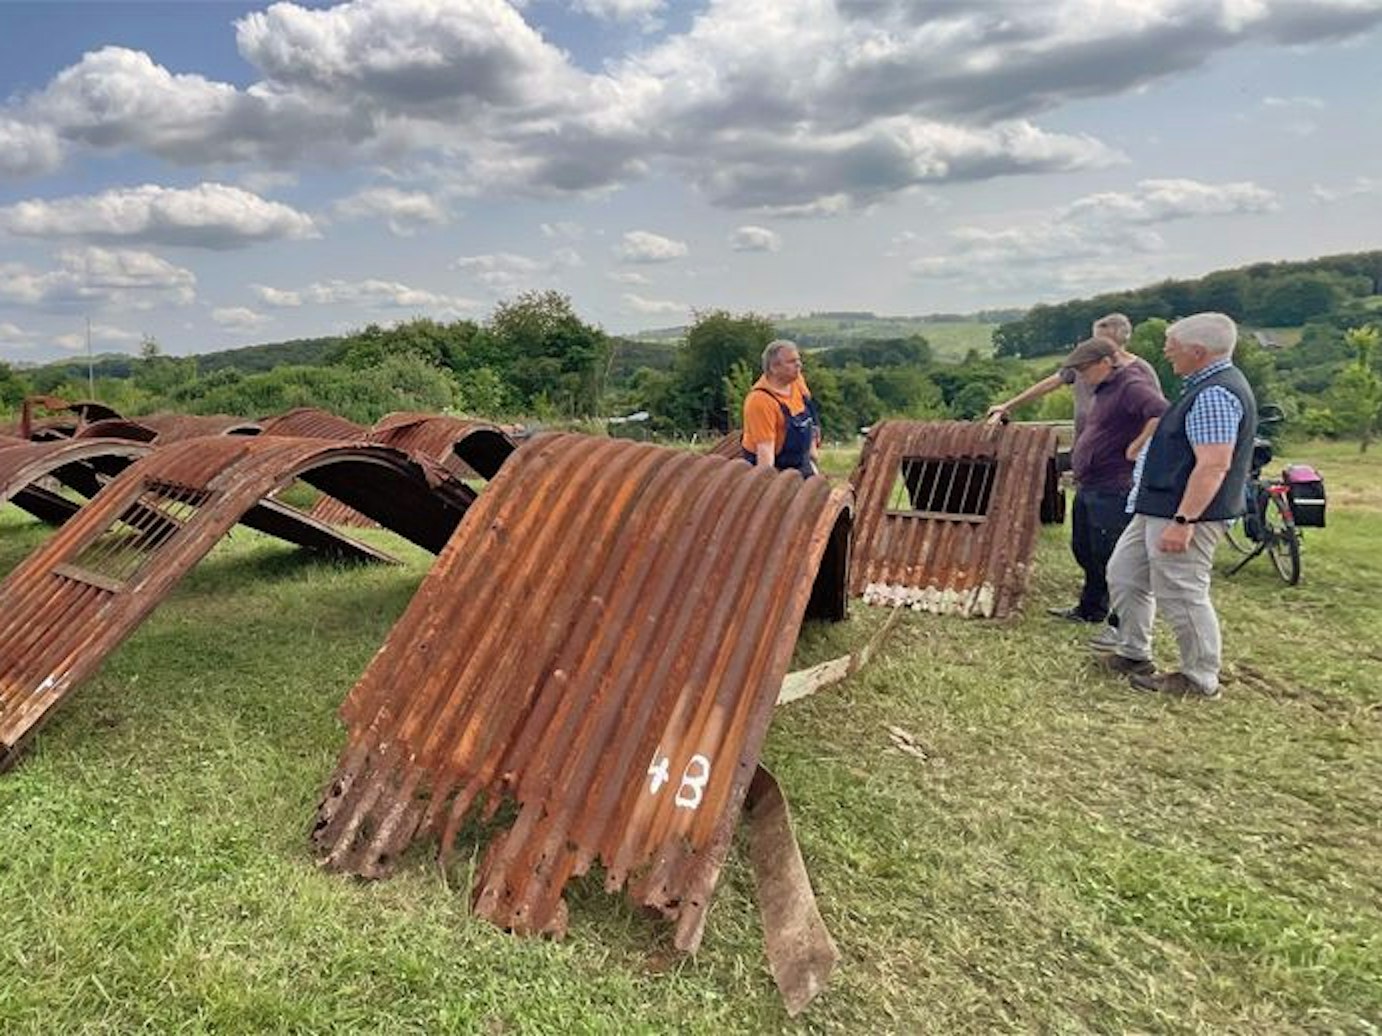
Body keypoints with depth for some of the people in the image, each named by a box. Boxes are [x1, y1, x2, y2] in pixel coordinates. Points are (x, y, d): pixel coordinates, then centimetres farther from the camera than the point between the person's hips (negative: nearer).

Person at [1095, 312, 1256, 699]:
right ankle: (1133, 654, 29)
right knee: (1124, 575, 17)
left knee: (1181, 595, -2)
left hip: (1184, 513, -11)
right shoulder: (1206, 385, 14)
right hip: (1157, 507, 11)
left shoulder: (1215, 394, -21)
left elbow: (1214, 466, -28)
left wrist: (1182, 521, -30)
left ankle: (1201, 679, 12)